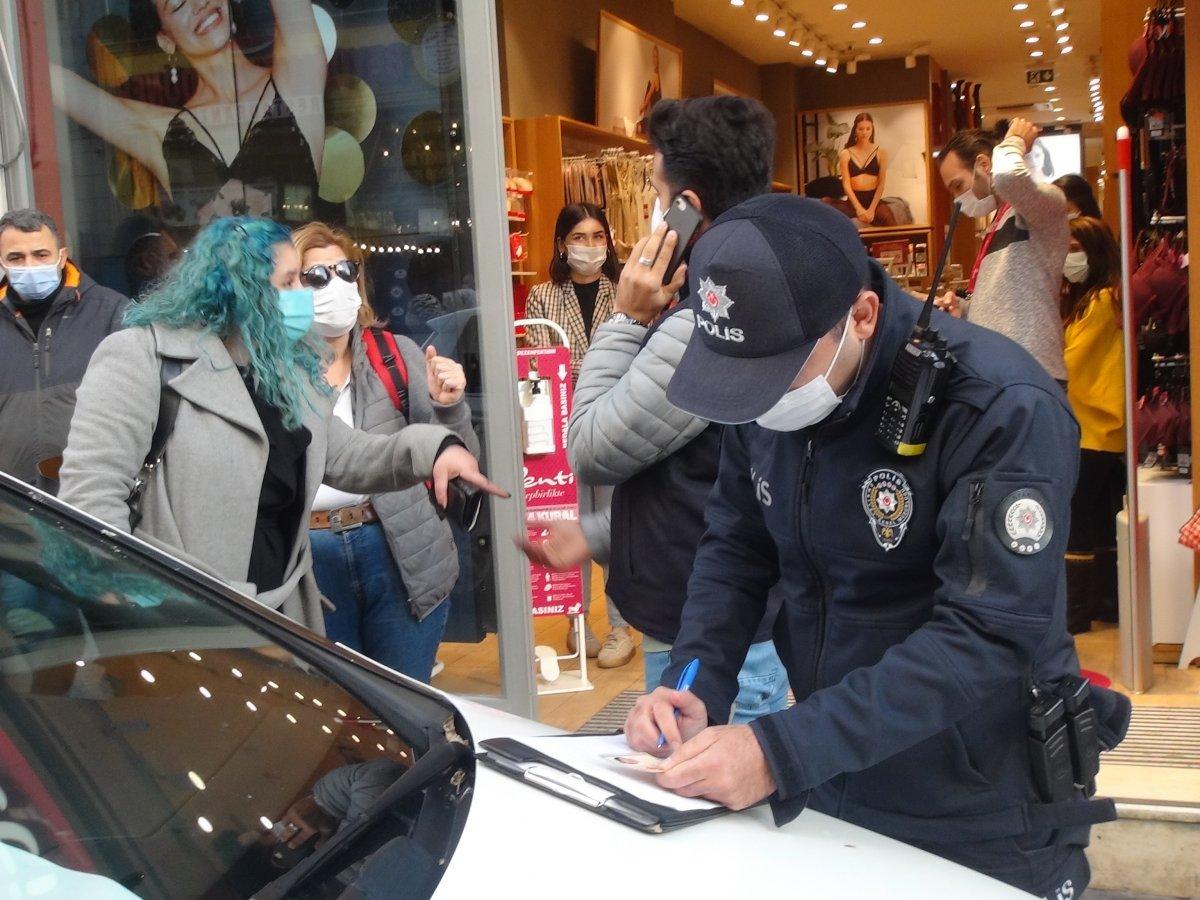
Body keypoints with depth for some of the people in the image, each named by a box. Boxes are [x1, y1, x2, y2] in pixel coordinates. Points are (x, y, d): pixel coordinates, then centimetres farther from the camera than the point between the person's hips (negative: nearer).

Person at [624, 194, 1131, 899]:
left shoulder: (1004, 410, -24)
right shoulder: (761, 392, -5)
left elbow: (989, 635, -28)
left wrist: (783, 752, -32)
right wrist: (697, 685, -12)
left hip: (982, 822, -5)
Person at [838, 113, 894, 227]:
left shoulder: (880, 152, 7)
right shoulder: (845, 154, 6)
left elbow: (881, 184, 1)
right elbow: (846, 184, 0)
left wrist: (872, 209, -13)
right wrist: (859, 208, -14)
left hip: (874, 200, -1)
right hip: (854, 200, 1)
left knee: (887, 216, -35)